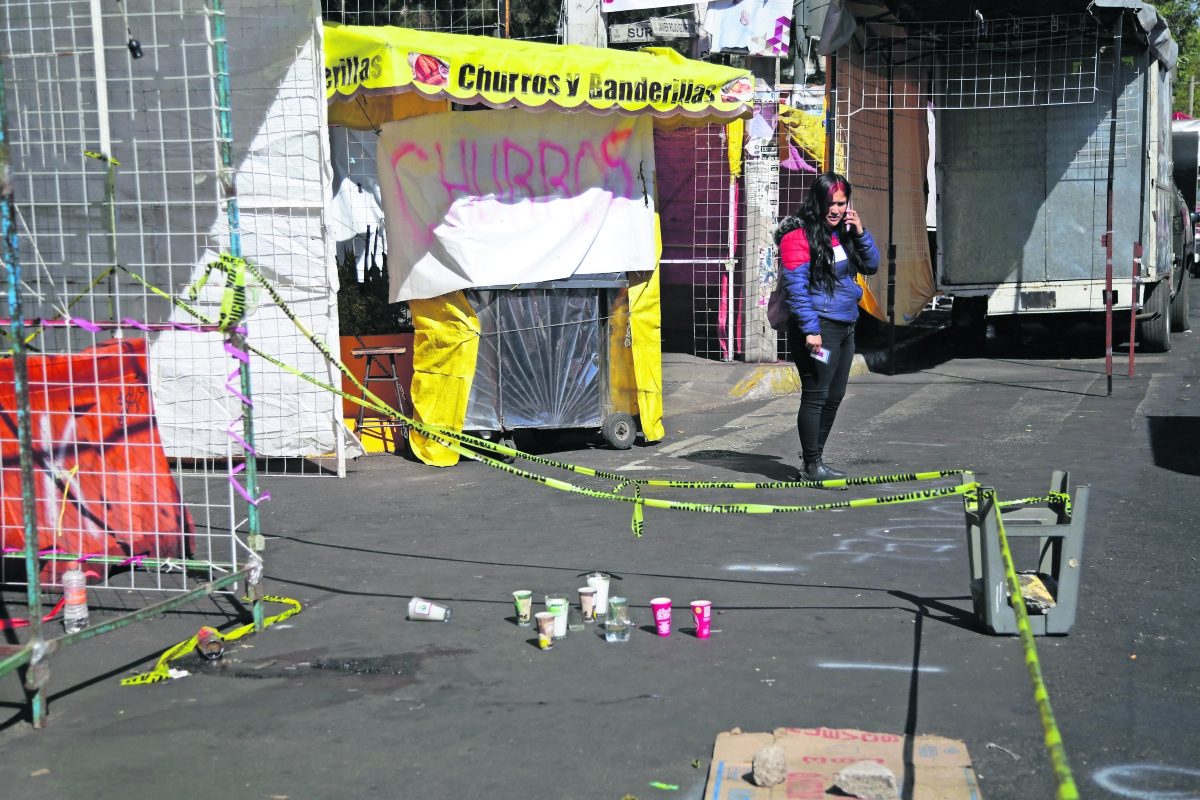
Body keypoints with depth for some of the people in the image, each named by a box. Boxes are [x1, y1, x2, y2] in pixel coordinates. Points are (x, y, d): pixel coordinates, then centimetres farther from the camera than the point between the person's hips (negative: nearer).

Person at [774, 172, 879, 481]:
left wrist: (860, 232, 2)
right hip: (818, 327, -9)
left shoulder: (843, 232, 14)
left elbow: (871, 266, 17)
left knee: (834, 396, 13)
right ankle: (811, 466, 1)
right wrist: (810, 329, -21)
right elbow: (796, 286, -16)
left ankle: (815, 457, 24)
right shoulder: (798, 235, -11)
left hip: (846, 326, 9)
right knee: (815, 396, -6)